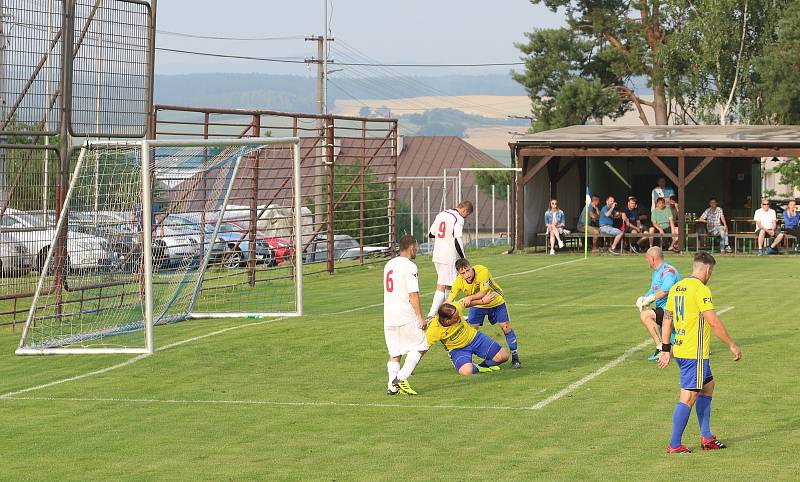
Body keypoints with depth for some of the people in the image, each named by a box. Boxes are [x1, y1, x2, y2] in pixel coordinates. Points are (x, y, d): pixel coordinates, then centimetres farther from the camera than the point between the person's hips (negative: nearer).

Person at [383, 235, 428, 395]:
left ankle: (392, 385, 3)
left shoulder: (389, 265, 14)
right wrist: (421, 317, -13)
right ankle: (401, 378, -11)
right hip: (406, 316, -7)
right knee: (420, 347, 2)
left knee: (394, 352, 11)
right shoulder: (410, 266, -11)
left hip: (388, 316, 7)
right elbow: (413, 295, -16)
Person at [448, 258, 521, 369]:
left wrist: (469, 298, -50)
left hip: (496, 301, -2)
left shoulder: (482, 271, -35)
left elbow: (483, 293, -35)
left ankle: (515, 358, 3)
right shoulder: (459, 281, -24)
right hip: (477, 305, 2)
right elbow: (449, 301, -23)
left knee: (506, 327, -10)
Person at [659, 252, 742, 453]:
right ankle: (674, 445, -2)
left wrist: (665, 350, 19)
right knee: (688, 397, -4)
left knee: (708, 385, 20)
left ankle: (706, 437, 22)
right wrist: (732, 345, -10)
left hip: (679, 349, 9)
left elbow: (667, 320, 14)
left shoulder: (676, 288, 10)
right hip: (695, 353, -9)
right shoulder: (701, 289, -15)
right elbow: (714, 322, -18)